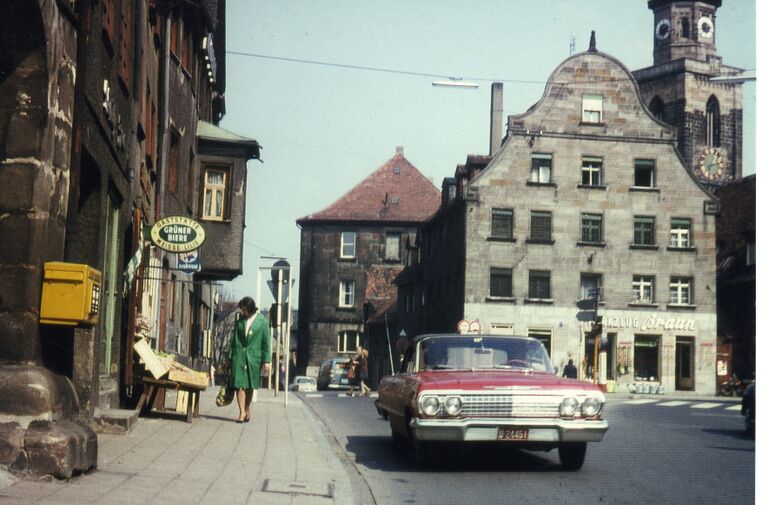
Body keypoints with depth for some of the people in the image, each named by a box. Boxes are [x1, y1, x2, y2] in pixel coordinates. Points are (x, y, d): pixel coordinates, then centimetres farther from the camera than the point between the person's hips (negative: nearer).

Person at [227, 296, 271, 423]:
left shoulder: (262, 321, -1)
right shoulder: (239, 320, 7)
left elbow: (266, 341, 0)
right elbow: (234, 338, 11)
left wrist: (267, 361, -4)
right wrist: (230, 357, 8)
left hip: (253, 357, -1)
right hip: (239, 355, 1)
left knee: (250, 386, 7)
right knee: (239, 384, -8)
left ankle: (247, 409, 21)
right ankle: (242, 412, -7)